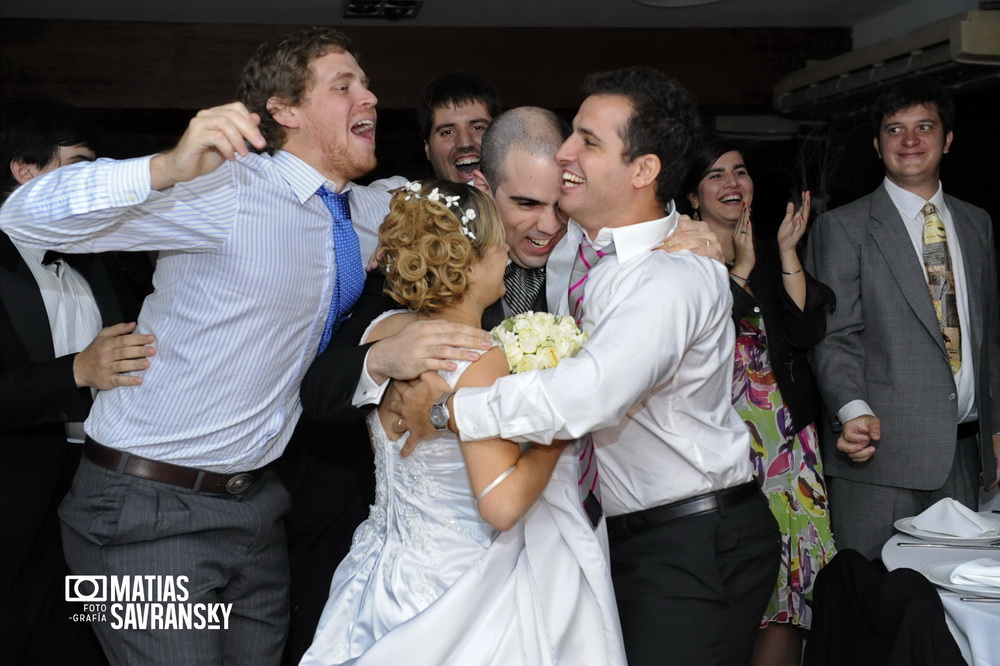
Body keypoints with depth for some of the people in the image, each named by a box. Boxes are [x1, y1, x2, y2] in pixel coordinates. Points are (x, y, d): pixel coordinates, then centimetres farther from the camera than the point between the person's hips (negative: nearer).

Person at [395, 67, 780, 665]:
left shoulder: (675, 277, -25)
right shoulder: (573, 242, 2)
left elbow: (589, 396, -39)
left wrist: (447, 408, -28)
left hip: (698, 548, -8)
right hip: (622, 530, 8)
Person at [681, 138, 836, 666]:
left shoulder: (772, 254, 13)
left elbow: (807, 333, 1)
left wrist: (787, 252, -4)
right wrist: (741, 267, -11)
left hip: (786, 433, 4)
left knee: (791, 571, 0)